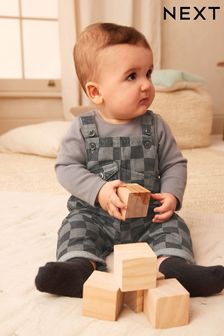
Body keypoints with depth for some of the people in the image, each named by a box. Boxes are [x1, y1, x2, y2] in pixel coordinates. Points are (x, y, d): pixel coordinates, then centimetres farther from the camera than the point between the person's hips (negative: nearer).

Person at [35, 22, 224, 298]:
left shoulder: (155, 126, -3)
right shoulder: (82, 128, -8)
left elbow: (174, 164, 3)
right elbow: (66, 167, -9)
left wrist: (172, 195, -16)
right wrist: (98, 190, -25)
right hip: (94, 213, -1)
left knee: (173, 225, -16)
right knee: (76, 225, -21)